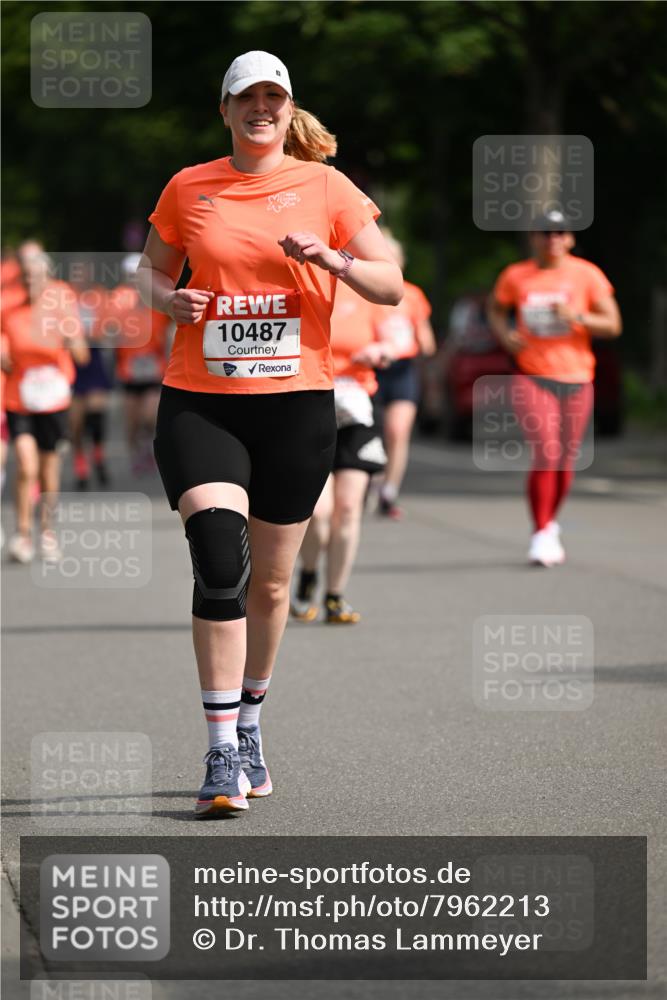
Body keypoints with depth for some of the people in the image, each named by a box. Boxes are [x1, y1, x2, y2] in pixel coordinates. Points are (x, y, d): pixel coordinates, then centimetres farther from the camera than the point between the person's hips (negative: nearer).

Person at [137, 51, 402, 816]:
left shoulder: (325, 187, 3)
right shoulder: (187, 189, 6)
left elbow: (390, 286, 4)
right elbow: (152, 270, 18)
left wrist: (333, 260, -15)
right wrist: (167, 297, -4)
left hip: (296, 403, 1)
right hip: (198, 403, -1)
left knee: (271, 582, 9)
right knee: (218, 564, -18)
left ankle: (248, 728, 32)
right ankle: (223, 756, -16)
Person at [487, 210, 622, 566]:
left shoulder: (587, 275, -1)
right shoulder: (516, 276, 2)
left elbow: (612, 324, -2)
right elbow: (496, 308, 21)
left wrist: (576, 316, -19)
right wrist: (504, 334, 0)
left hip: (576, 379, 1)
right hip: (532, 377, -1)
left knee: (565, 461, 9)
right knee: (546, 455, -16)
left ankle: (550, 523, 33)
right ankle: (541, 534, -7)